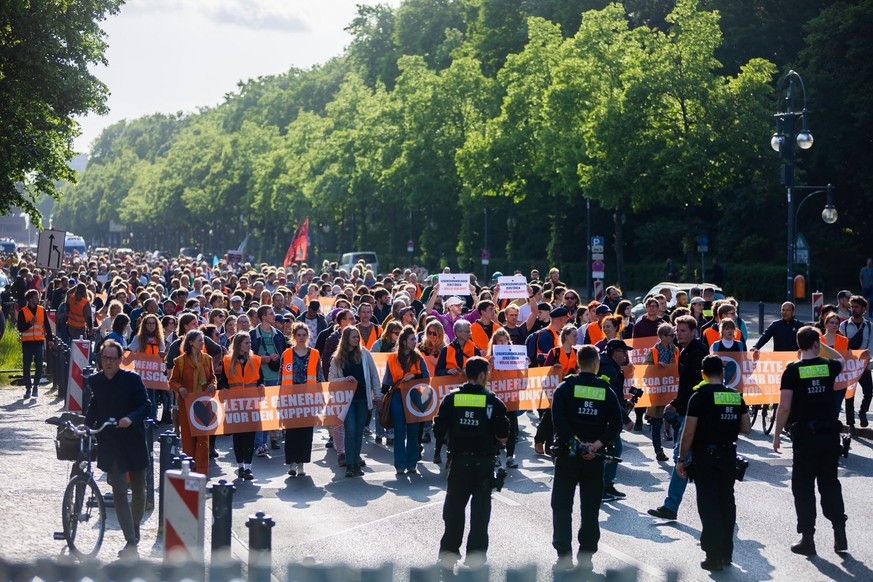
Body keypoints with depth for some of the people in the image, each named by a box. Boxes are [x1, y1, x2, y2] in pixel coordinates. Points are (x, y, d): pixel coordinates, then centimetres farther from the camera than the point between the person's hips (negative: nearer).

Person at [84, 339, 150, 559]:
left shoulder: (132, 379, -6)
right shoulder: (95, 381, 3)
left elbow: (145, 406, -8)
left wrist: (131, 418, -25)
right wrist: (87, 426, 3)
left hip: (134, 442, -1)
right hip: (109, 444, 1)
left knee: (138, 491, 10)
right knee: (119, 493, -7)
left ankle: (135, 531, 33)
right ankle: (131, 542, -8)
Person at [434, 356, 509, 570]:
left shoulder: (451, 399, -3)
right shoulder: (492, 402, -8)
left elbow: (439, 432, -3)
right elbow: (503, 436, -10)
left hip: (459, 461, 2)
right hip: (484, 463, -2)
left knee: (454, 507, 13)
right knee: (480, 510, 7)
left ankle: (449, 552, 18)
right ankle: (476, 554, 8)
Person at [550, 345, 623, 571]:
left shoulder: (565, 388, -3)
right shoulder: (606, 391, 3)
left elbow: (558, 420, -15)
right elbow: (616, 425, -6)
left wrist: (576, 442, -12)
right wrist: (596, 445, -11)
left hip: (567, 454, -2)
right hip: (595, 459, 2)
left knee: (562, 506, 5)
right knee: (590, 508, 9)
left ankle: (564, 555, 0)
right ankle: (586, 557, 10)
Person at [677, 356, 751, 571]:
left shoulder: (699, 397, -11)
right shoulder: (736, 396, 3)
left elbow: (689, 432, -13)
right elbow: (746, 428, 7)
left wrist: (681, 459, -4)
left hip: (705, 456, -5)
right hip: (729, 456, 5)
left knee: (708, 506, -1)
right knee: (727, 503, 14)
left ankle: (714, 557, -1)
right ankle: (727, 553, 20)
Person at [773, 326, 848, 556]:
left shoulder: (792, 371, -8)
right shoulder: (829, 366, 1)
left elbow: (784, 407, -11)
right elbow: (842, 362, 28)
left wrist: (777, 434, -2)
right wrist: (823, 349, 30)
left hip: (804, 434, -3)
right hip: (829, 432, 3)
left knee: (803, 487, 5)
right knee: (830, 483, 14)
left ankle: (807, 539, 7)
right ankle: (839, 532, 10)